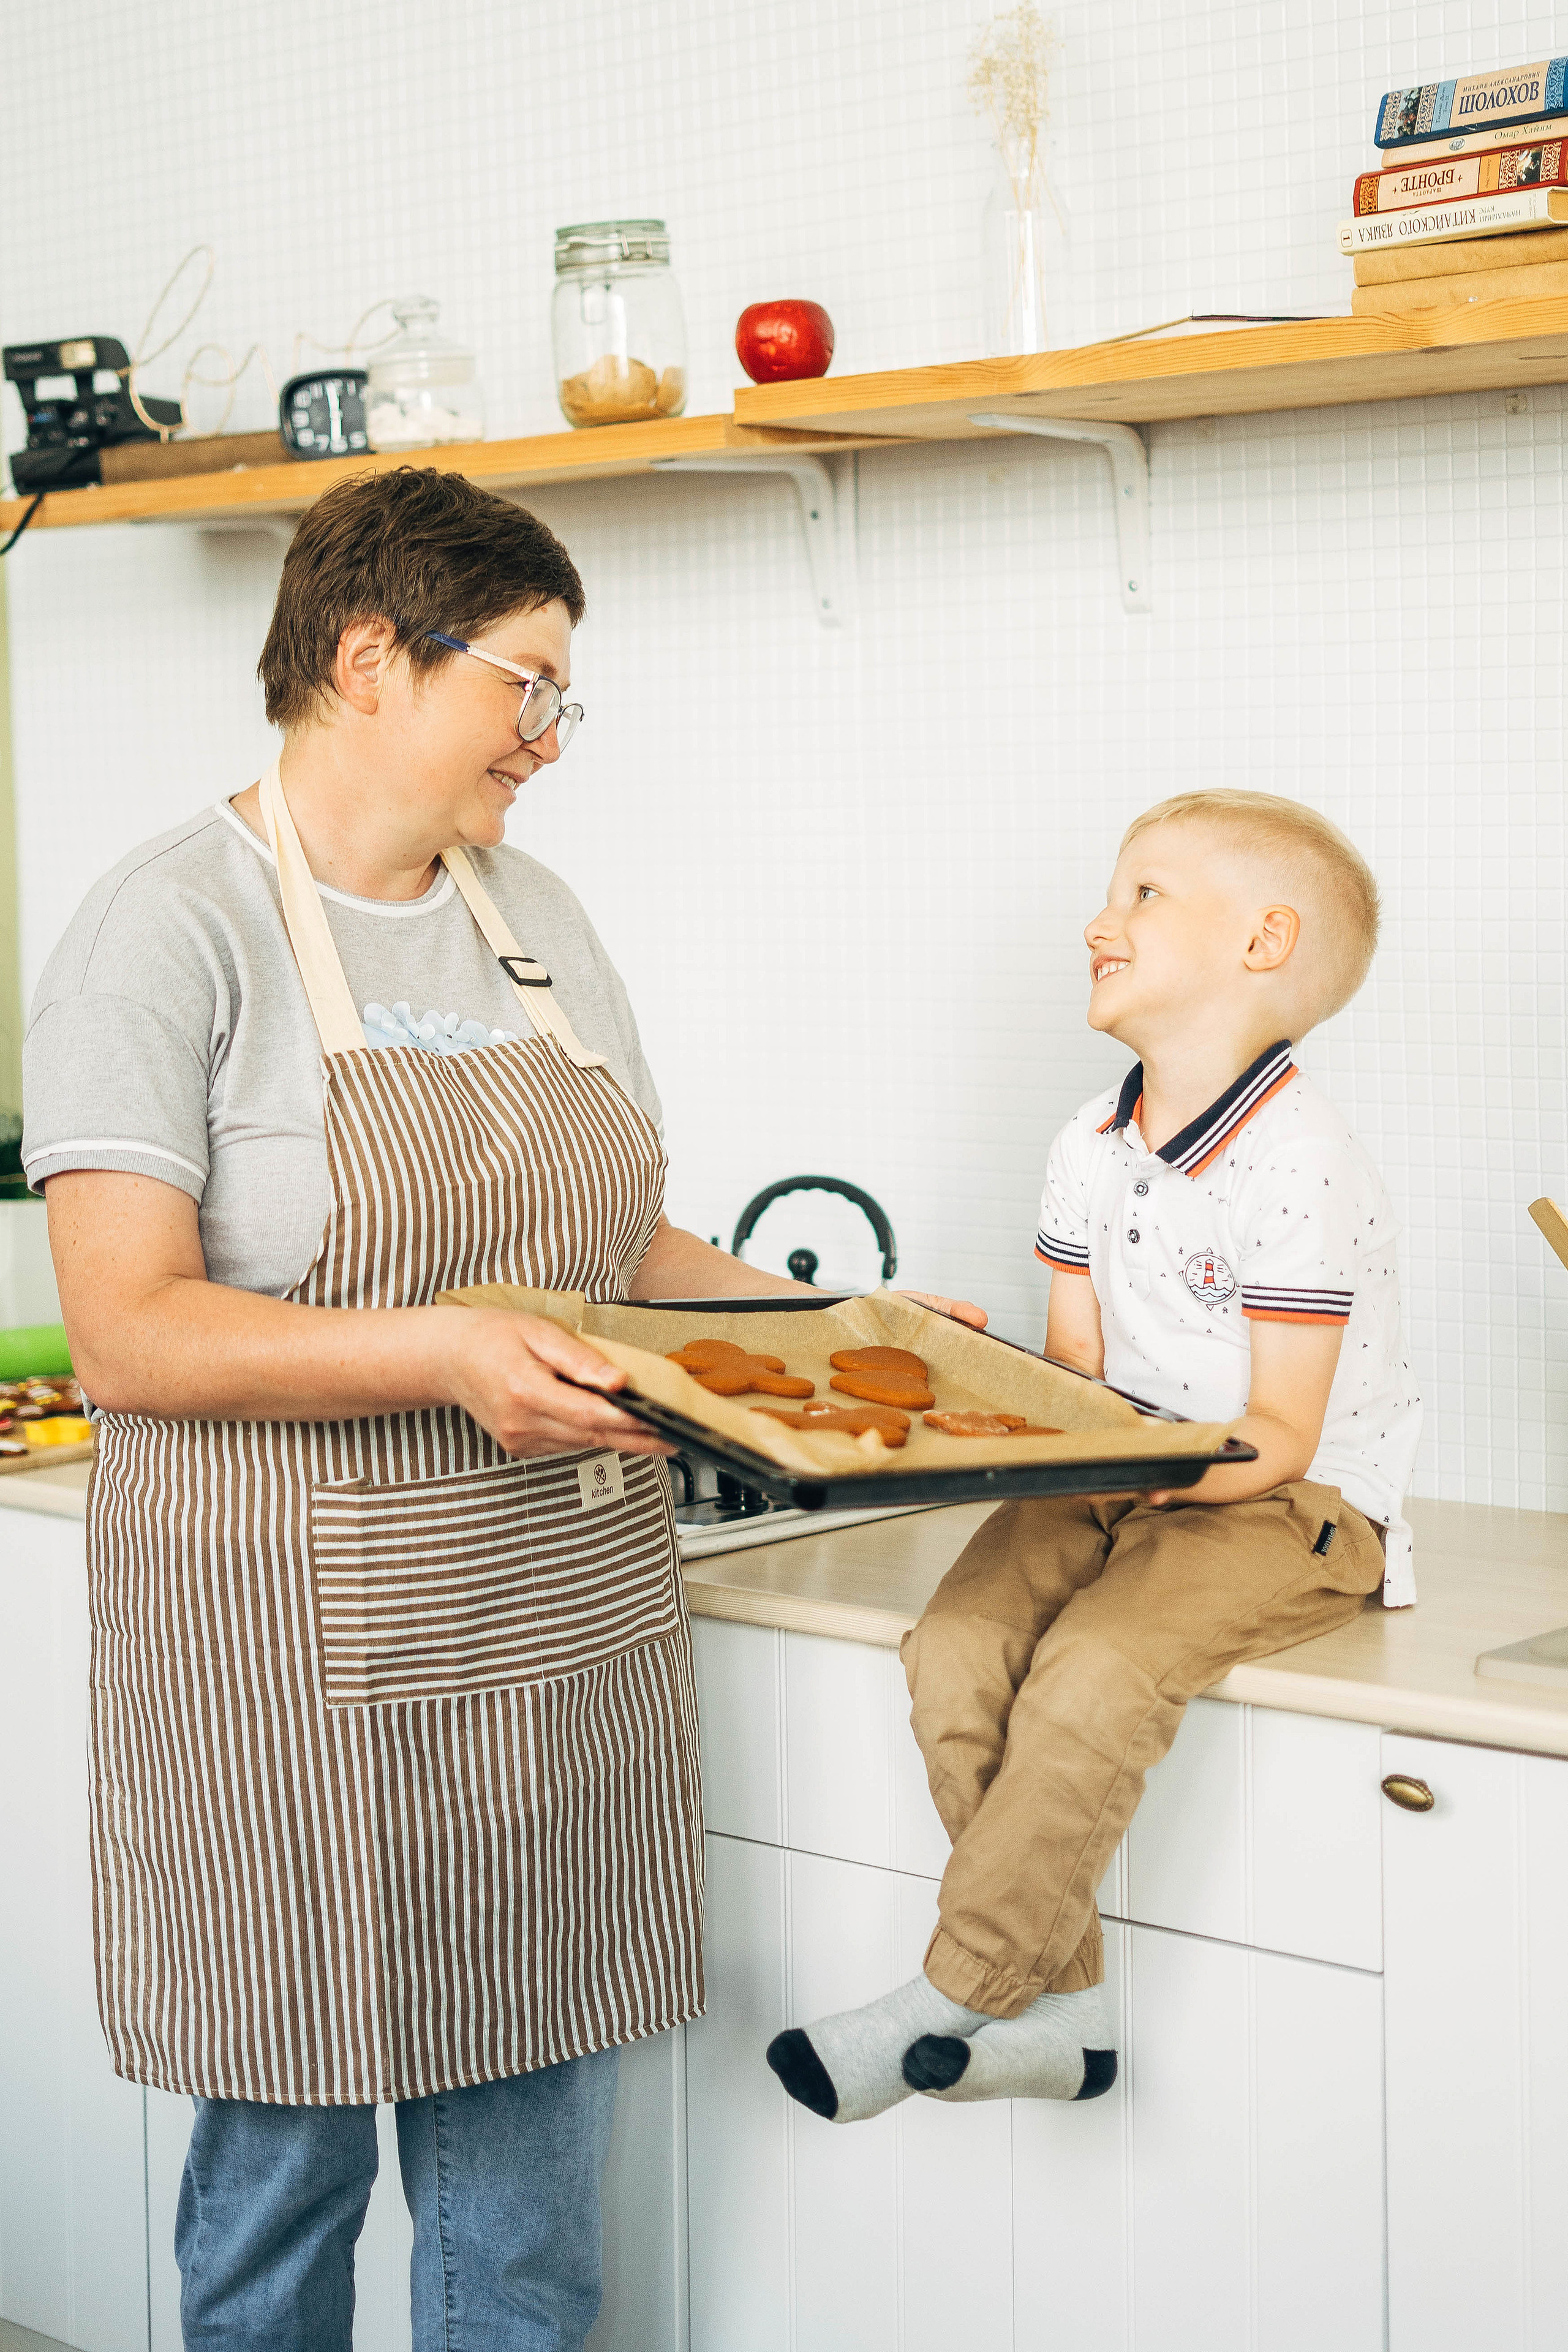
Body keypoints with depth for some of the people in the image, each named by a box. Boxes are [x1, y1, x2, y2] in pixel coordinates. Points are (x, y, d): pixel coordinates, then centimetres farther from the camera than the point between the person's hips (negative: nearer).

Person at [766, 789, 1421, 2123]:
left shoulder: (1297, 1167, -17)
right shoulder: (1088, 1150, 8)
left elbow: (1279, 1440, -17)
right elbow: (1075, 1374, 11)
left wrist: (1148, 1467, -31)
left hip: (1288, 1509, -7)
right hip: (1121, 1483, 7)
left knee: (1096, 1672, -30)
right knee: (959, 1646, -17)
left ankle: (947, 2004, -15)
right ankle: (1058, 2010, -8)